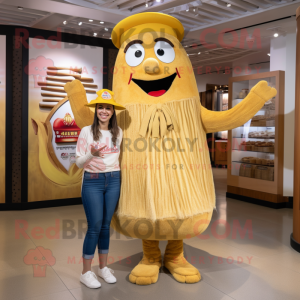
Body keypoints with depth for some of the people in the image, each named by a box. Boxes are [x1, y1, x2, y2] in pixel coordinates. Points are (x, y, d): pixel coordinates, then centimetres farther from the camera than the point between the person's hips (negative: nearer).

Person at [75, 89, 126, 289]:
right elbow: (79, 162, -6)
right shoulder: (87, 131, -6)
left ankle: (104, 268, 25)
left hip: (113, 180, 3)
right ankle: (86, 272, 13)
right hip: (92, 181, -3)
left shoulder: (118, 132, 4)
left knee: (106, 225, 11)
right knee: (94, 226, -2)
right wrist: (92, 154, -23)